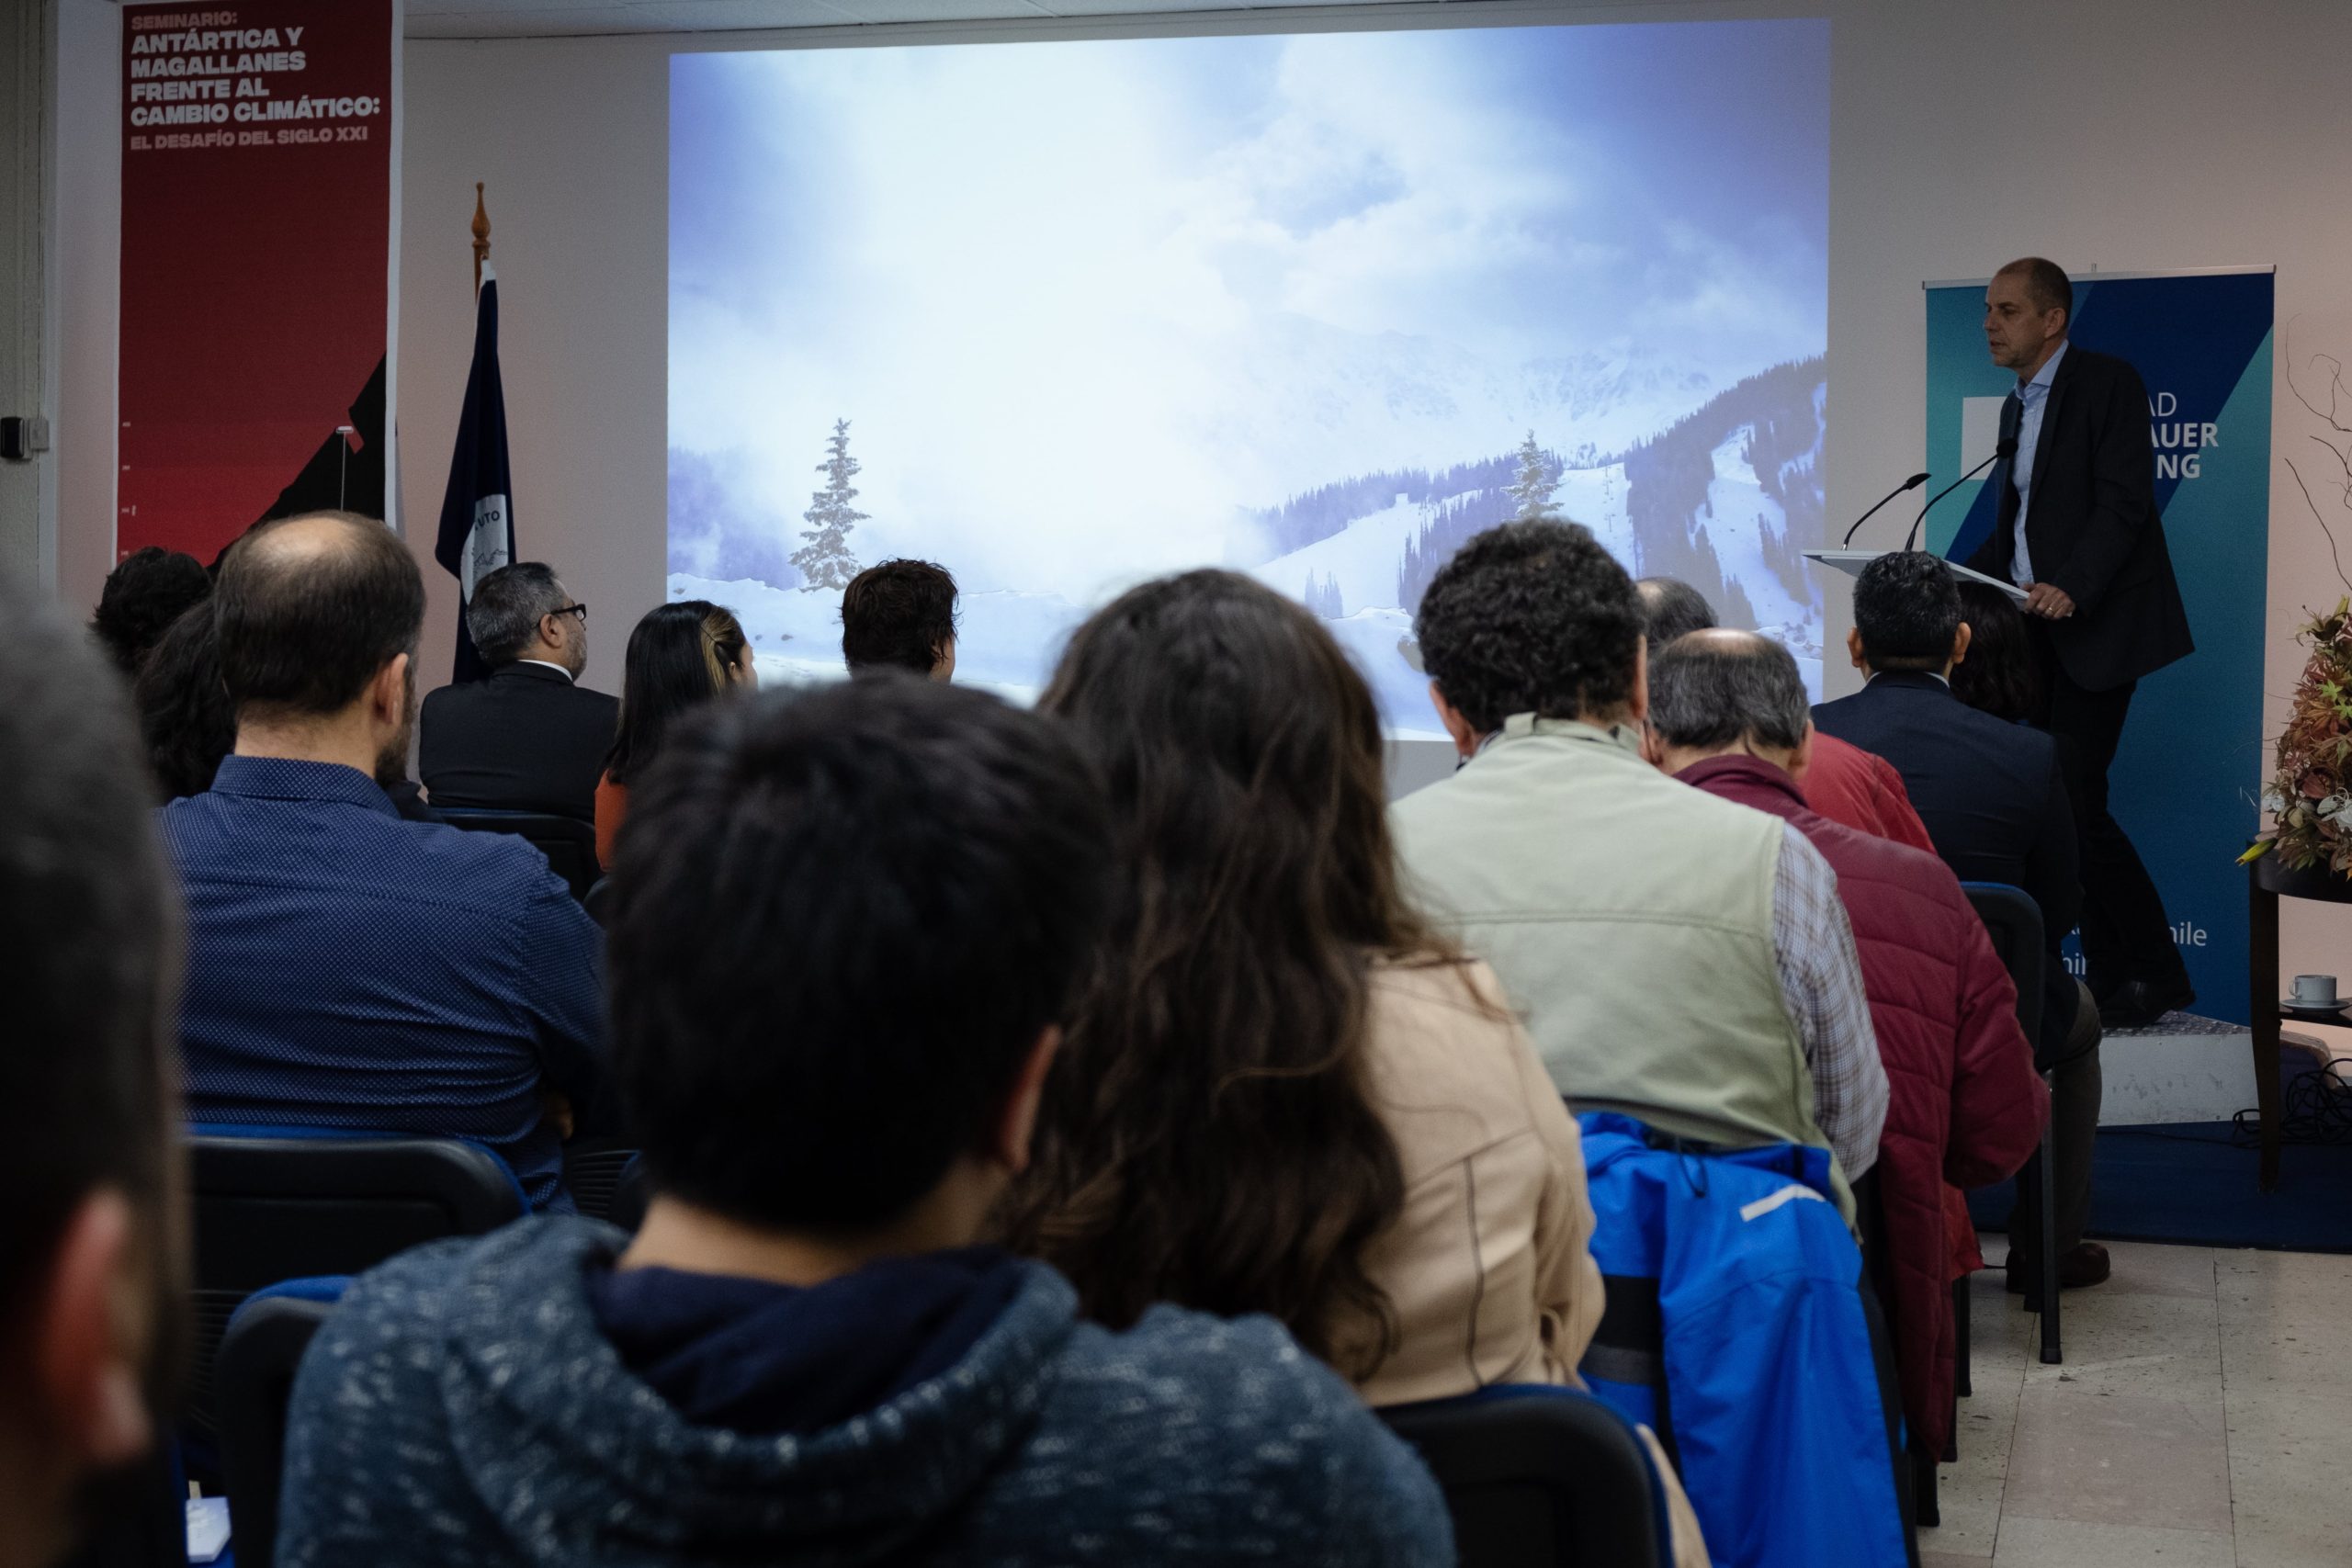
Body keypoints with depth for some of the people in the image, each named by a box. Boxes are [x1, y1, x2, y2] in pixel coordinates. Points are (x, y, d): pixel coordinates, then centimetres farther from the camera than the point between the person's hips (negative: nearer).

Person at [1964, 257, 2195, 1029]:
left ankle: (2155, 973, 2)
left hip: (2094, 627, -8)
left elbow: (2123, 505, -16)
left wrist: (2071, 587, -29)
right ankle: (2112, 978, 10)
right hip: (2033, 633, 8)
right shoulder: (2015, 407, 19)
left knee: (2075, 804, -12)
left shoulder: (2107, 385, -6)